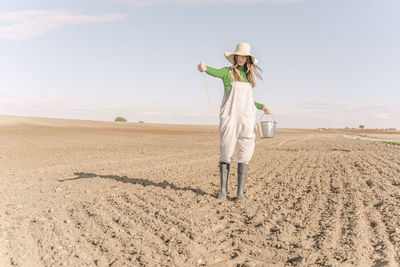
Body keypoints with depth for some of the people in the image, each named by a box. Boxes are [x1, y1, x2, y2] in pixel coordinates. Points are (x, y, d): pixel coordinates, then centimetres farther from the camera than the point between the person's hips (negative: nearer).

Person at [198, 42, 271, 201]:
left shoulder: (249, 76, 19)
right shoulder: (228, 72, 3)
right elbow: (215, 72, -21)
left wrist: (261, 106, 23)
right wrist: (204, 68, -43)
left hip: (247, 119, 4)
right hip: (229, 117, -4)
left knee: (244, 156, 0)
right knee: (226, 154, 0)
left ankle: (241, 192, 7)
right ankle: (223, 190, 10)